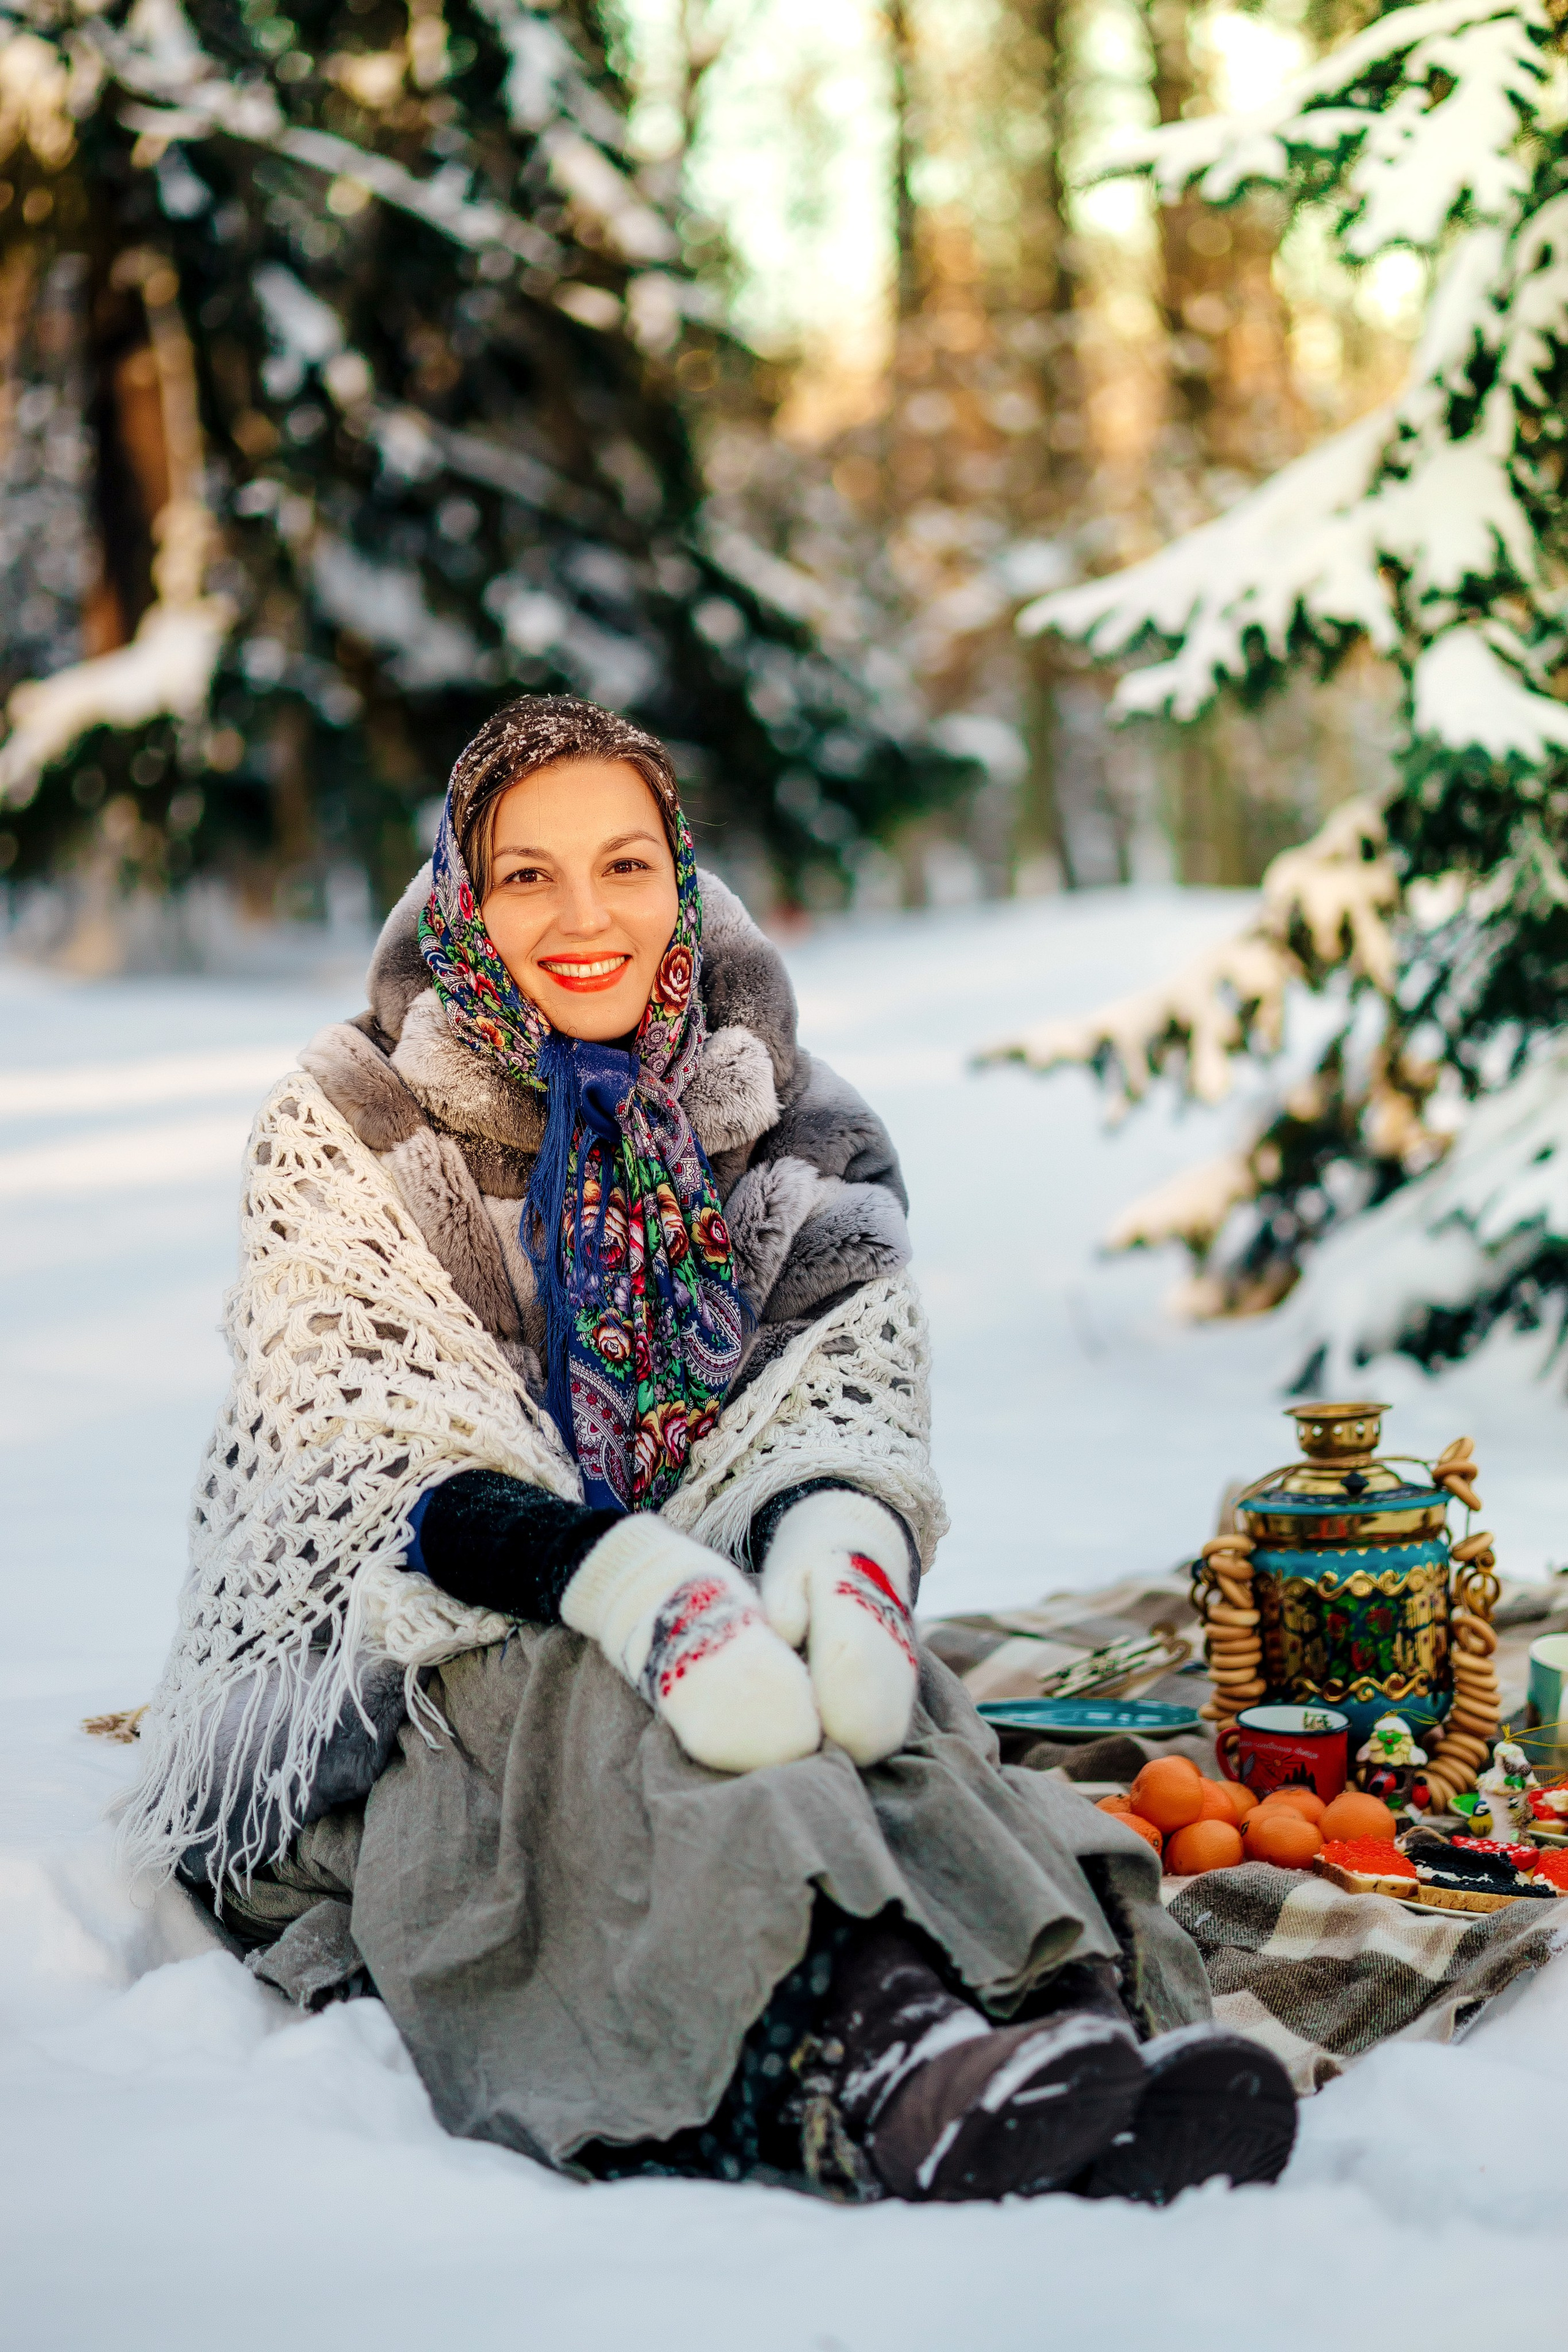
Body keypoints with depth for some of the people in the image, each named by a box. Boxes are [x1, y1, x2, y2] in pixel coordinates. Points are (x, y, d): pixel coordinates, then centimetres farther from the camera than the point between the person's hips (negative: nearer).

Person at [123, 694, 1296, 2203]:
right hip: (388, 1704, -2)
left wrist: (839, 1529, -28)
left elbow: (847, 1395, 0)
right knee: (608, 1701, -36)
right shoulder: (345, 1131, 2)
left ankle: (1092, 2031, -59)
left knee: (854, 1677, -32)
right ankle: (895, 2048, -63)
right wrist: (627, 1576, -31)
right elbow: (379, 1468, -11)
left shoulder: (791, 1133, 12)